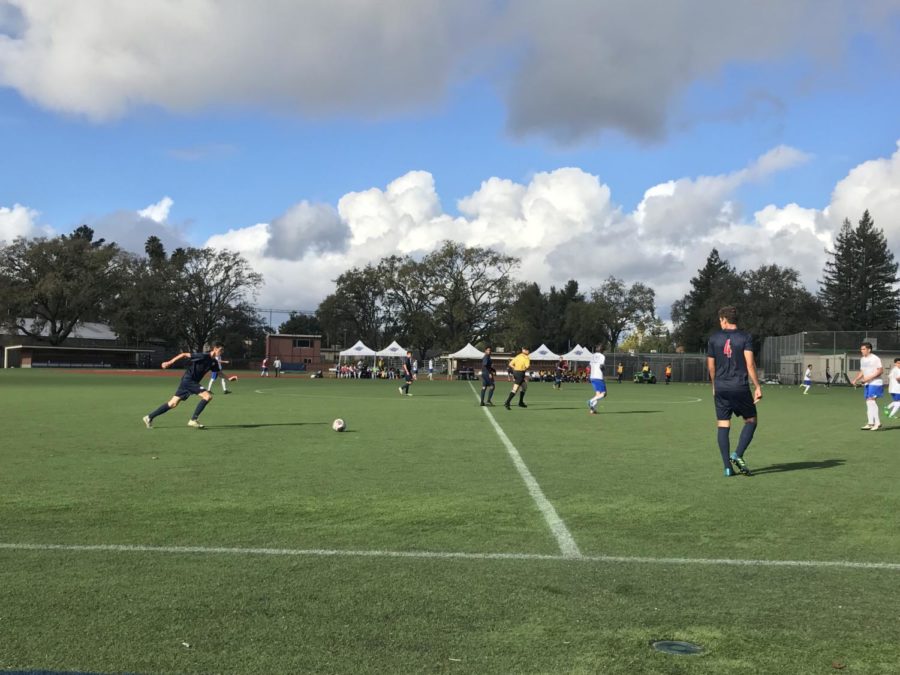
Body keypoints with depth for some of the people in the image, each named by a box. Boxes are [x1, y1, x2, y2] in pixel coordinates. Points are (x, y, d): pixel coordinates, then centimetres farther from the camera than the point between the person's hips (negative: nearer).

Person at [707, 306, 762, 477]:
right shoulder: (745, 337, -3)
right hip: (740, 388, -2)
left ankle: (727, 466, 3)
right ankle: (737, 455, -3)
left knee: (723, 425, 4)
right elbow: (750, 363, -11)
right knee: (751, 420, 14)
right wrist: (757, 387, -6)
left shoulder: (714, 338, 5)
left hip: (721, 388, 2)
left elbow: (710, 365, 10)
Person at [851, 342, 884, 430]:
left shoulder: (875, 359, -11)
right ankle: (870, 423, 11)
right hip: (867, 384, 8)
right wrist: (856, 379, 8)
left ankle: (878, 423, -8)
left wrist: (869, 377, -22)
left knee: (872, 401, -15)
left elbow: (880, 370, -16)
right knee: (868, 403, 7)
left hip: (875, 383, -8)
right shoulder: (862, 359, 14)